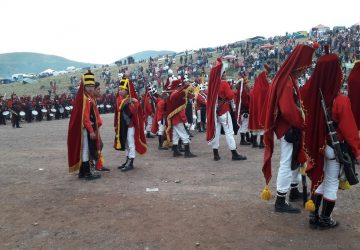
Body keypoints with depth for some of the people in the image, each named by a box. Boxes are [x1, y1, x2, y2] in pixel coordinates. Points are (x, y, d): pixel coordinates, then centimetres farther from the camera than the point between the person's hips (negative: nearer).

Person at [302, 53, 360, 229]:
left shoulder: (311, 93, -10)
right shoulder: (341, 101, -22)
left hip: (316, 145, 5)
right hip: (335, 147, -5)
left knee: (319, 179, 19)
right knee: (332, 183, 10)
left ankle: (314, 216, 26)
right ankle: (325, 220, 23)